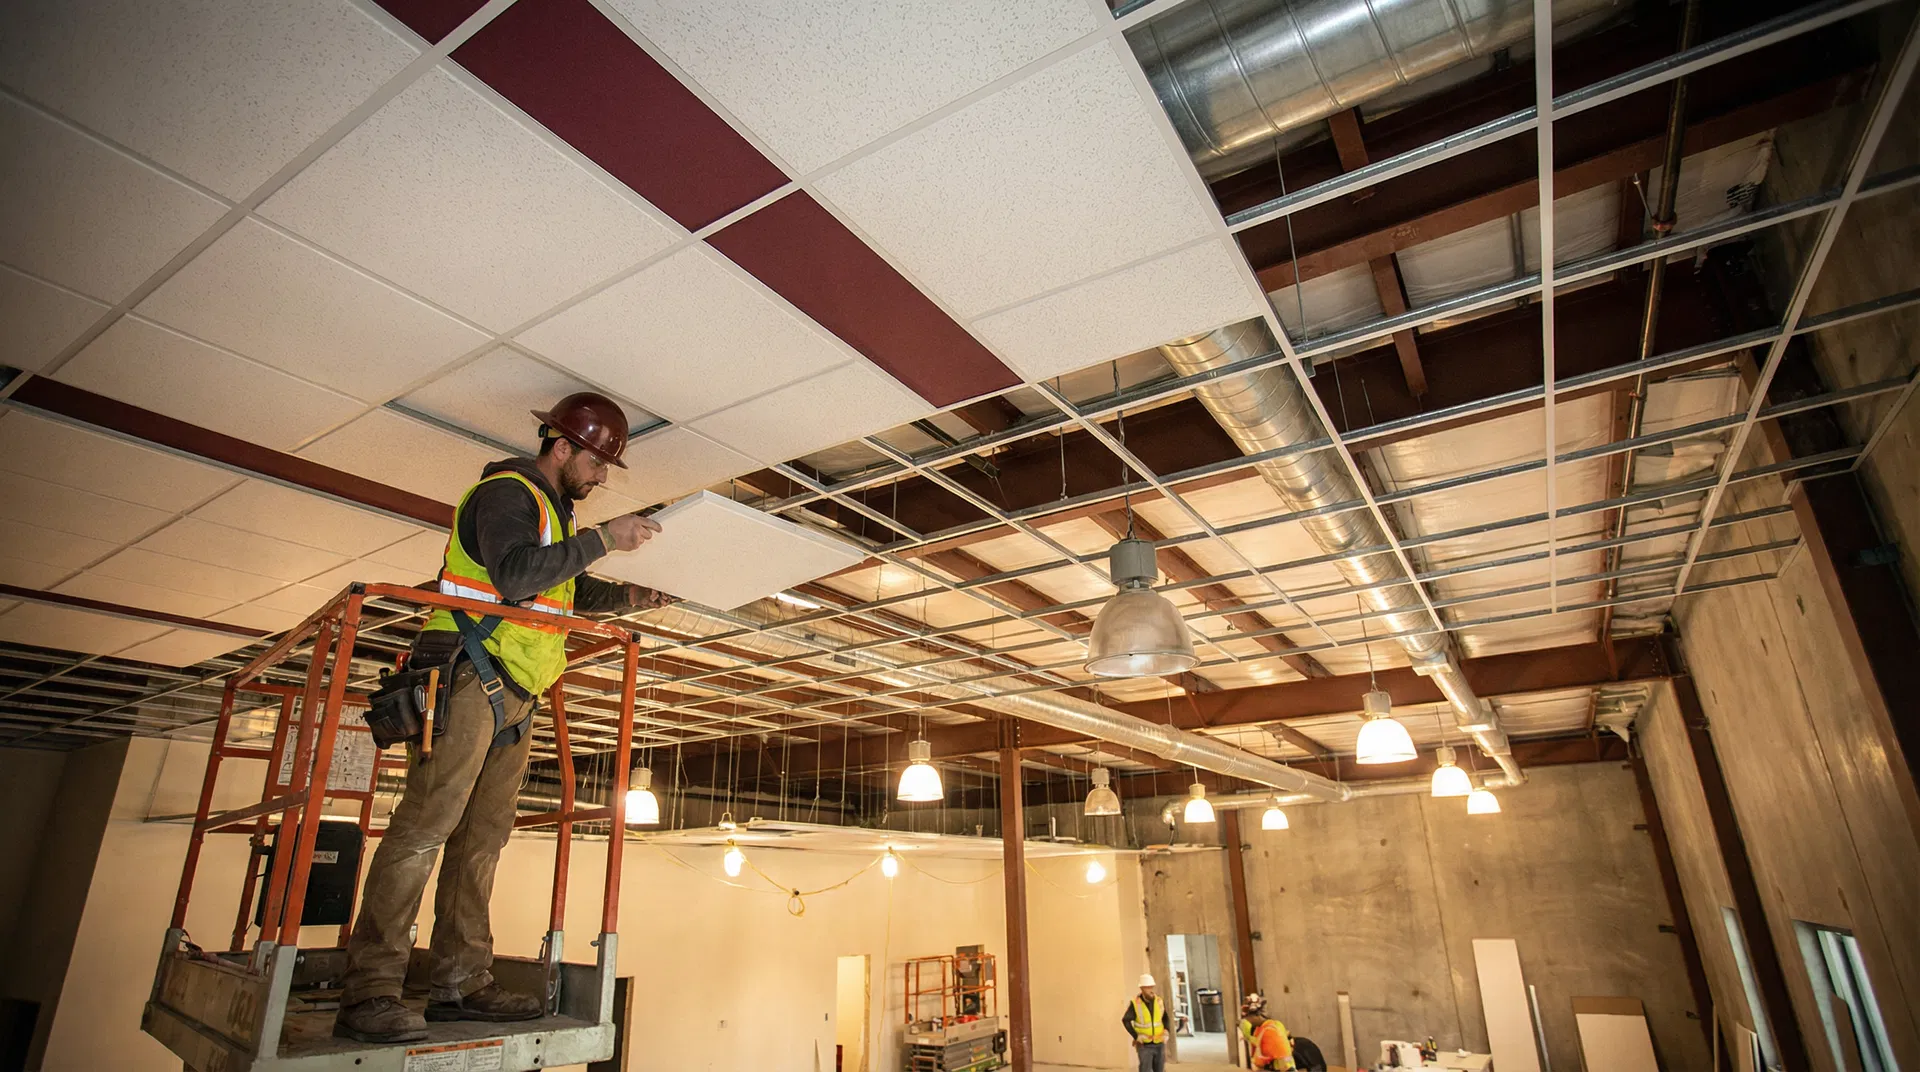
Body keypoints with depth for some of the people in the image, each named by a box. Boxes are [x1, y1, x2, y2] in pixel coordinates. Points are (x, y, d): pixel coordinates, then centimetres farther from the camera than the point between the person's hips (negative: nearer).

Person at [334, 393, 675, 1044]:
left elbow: (571, 592, 31)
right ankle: (368, 993, -8)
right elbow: (514, 576, -24)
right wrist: (603, 539, -23)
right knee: (425, 824, -12)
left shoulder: (554, 511, 23)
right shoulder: (507, 492, -7)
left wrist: (628, 597, 16)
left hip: (513, 696, 10)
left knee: (483, 837, 7)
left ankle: (461, 983, 12)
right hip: (468, 679, -9)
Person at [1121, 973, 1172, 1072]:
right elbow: (1126, 1020, -11)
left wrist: (1167, 1032, -4)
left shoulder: (1159, 1002, -4)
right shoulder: (1135, 1003, -15)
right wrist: (1136, 1037, -17)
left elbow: (1166, 1018, 12)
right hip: (1144, 1045, -4)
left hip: (1159, 1044, 4)